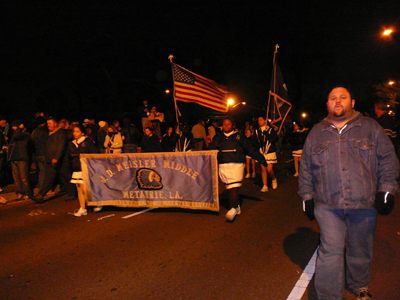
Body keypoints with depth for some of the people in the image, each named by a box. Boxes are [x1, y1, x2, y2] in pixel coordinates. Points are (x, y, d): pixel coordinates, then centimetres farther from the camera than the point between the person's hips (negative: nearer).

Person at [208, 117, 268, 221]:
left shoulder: (238, 136, 9)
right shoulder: (218, 138, 14)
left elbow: (250, 148, 11)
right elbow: (210, 150, 14)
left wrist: (260, 158, 11)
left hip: (237, 164, -3)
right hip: (223, 166, 3)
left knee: (234, 187, -12)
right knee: (229, 187, 4)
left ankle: (232, 209, -12)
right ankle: (236, 206, 18)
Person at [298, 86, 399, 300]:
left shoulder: (370, 127, 7)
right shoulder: (316, 133, 10)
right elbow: (306, 168, 13)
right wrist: (307, 197, 9)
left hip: (364, 204, 1)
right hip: (328, 205, 0)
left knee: (360, 250, 16)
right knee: (331, 251, -4)